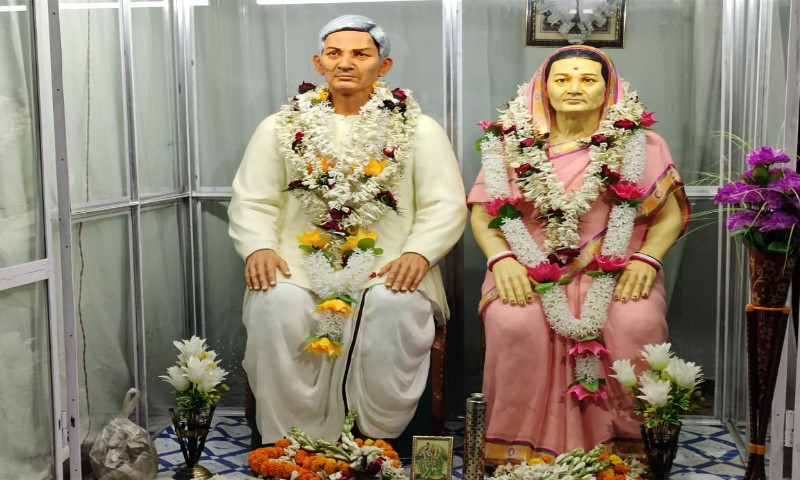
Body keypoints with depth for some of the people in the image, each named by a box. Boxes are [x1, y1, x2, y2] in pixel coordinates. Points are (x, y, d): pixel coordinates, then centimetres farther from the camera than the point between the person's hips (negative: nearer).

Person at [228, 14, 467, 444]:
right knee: (276, 303, -30)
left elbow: (446, 206, 2)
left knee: (396, 306, -33)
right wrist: (259, 247, -13)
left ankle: (380, 440, -15)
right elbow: (252, 201, 8)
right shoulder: (280, 128, 13)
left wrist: (418, 252, -17)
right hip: (302, 261, 1)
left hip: (387, 266, -1)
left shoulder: (419, 130, 9)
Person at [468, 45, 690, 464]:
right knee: (514, 323, -31)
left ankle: (630, 449, -9)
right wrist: (502, 258, -12)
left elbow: (670, 214, 6)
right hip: (532, 270, 0)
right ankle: (517, 451, -15)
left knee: (637, 324, -31)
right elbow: (483, 213, 7)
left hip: (614, 271, 0)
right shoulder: (513, 142, 9)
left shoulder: (638, 142, 7)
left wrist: (646, 258, -12)